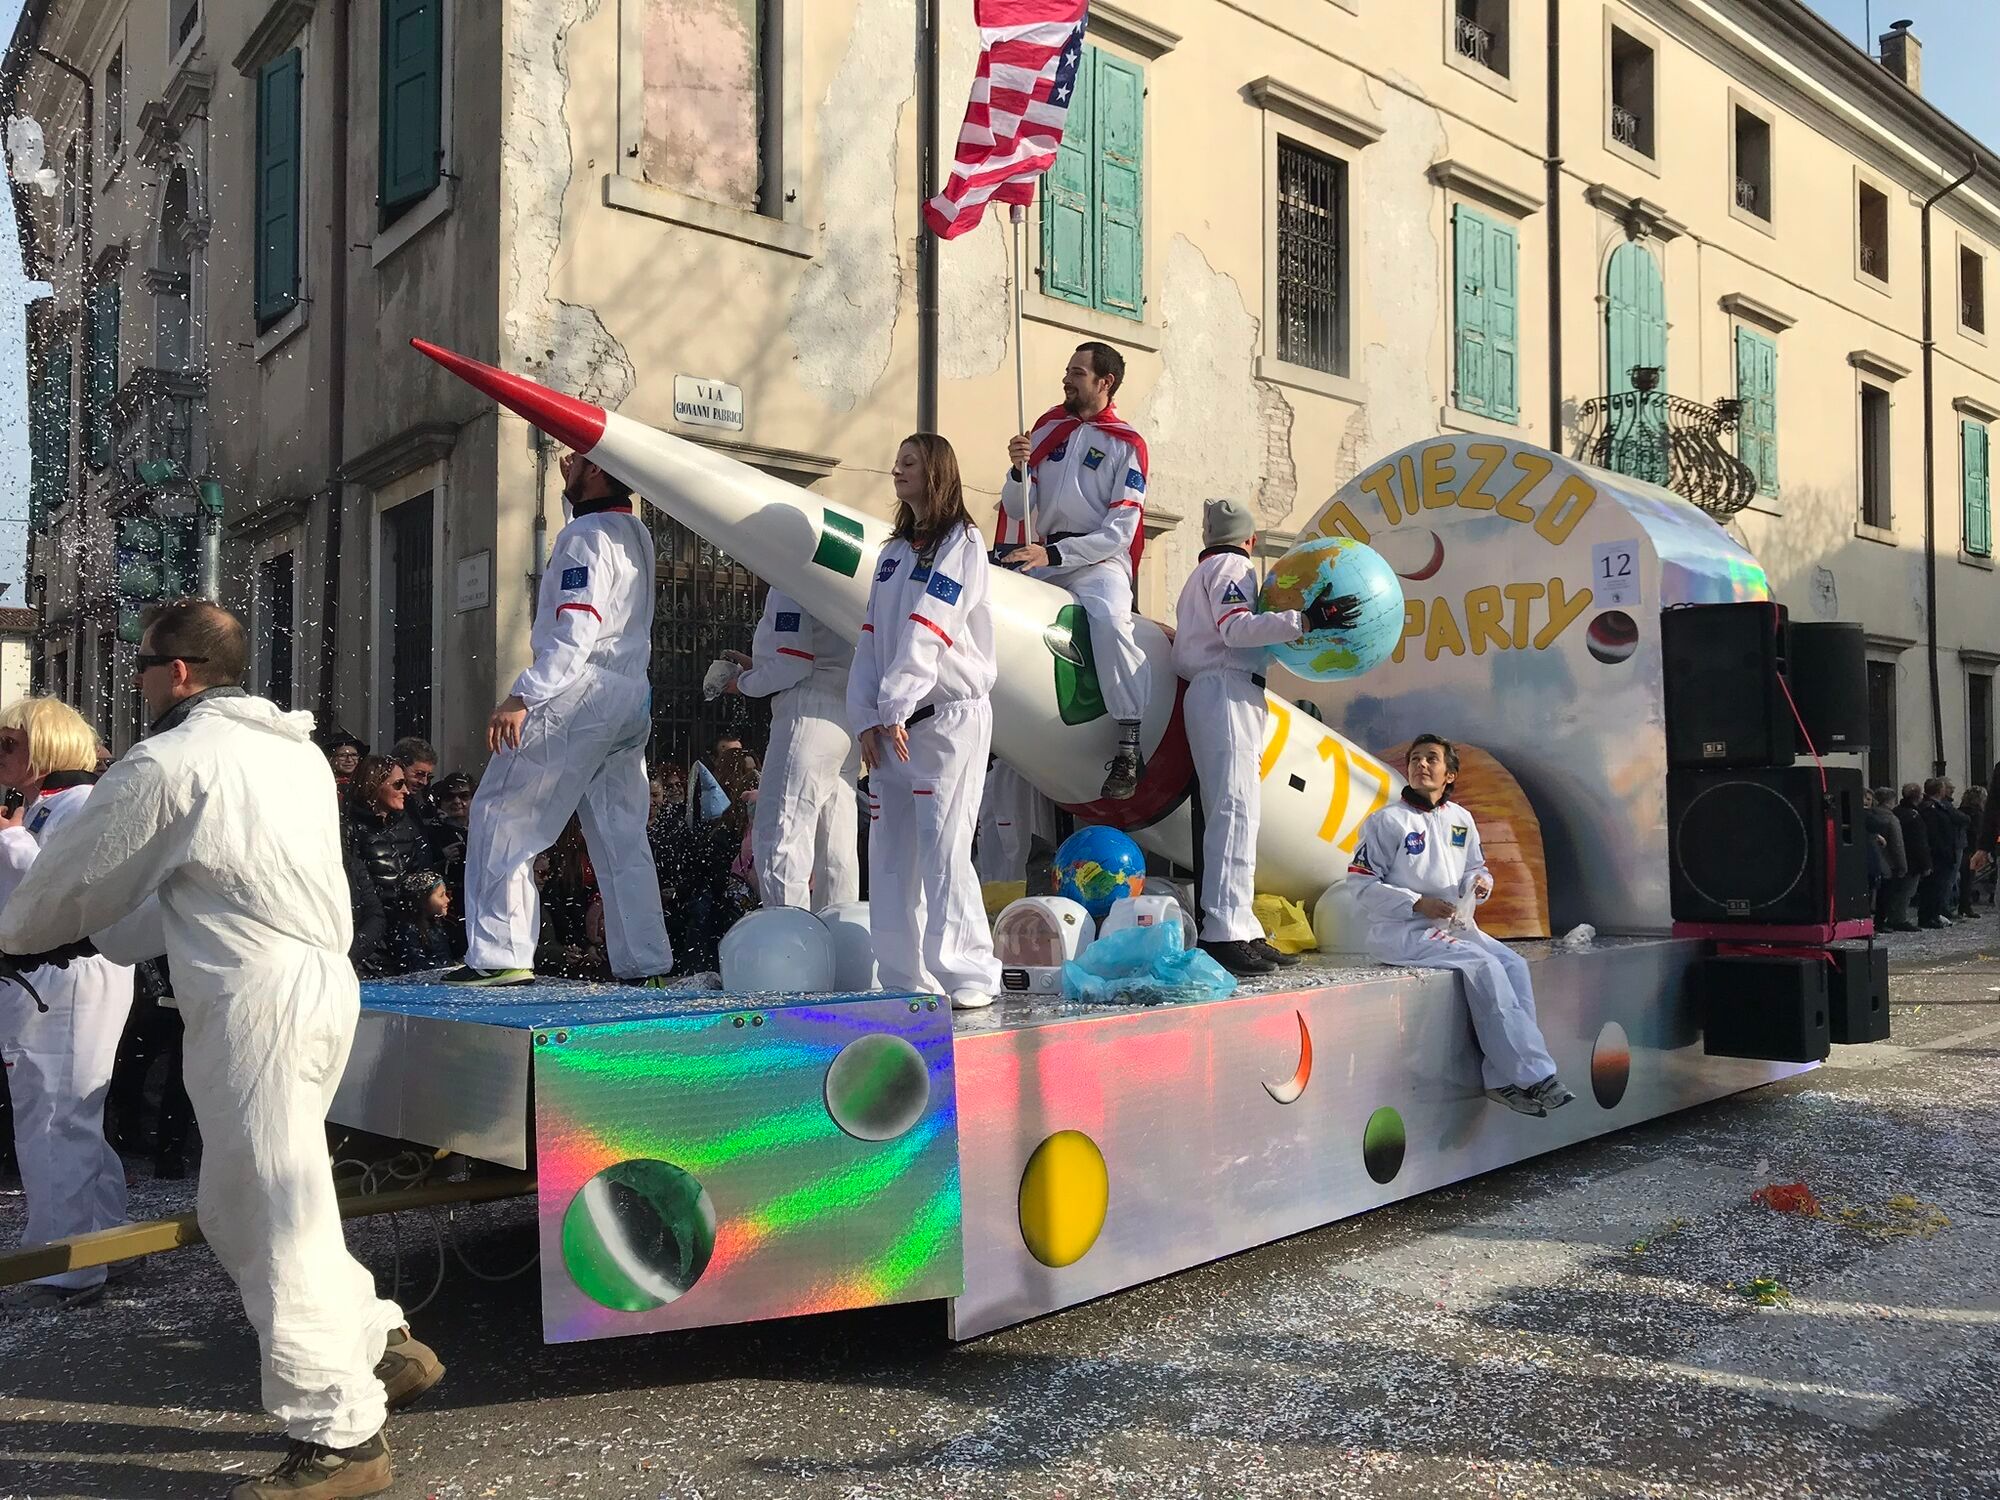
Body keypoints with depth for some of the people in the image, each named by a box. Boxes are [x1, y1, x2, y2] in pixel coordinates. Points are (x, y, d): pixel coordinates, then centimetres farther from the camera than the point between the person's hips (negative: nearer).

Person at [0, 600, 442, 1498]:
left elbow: (75, 881, 3)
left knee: (275, 1218, -1)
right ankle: (380, 1345, 25)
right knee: (237, 1208, 20)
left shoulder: (169, 763, -10)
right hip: (319, 978, 9)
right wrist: (96, 935, 26)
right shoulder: (292, 750, 17)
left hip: (258, 1004, -9)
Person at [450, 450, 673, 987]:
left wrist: (522, 696, -24)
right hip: (633, 700, 9)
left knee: (502, 816, -1)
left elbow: (576, 631, -20)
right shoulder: (635, 534, 16)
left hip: (579, 695, -9)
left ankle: (499, 955, -3)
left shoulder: (586, 535, -10)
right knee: (622, 836, 10)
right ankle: (645, 962, 9)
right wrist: (573, 484, 34)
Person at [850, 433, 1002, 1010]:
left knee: (943, 853, -11)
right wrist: (867, 718, 3)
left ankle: (968, 978, -4)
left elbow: (927, 632, -13)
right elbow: (871, 636, 13)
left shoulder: (960, 542, -3)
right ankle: (905, 980, 11)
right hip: (892, 723, 7)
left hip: (948, 717, -7)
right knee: (890, 857, 5)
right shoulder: (894, 550, 19)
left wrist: (895, 707, -18)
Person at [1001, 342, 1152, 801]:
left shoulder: (1126, 444, 1)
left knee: (1109, 620, -35)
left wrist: (1053, 553, -17)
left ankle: (1129, 746, -31)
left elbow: (1121, 530, -8)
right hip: (1045, 560, 5)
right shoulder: (1048, 427, 16)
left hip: (1100, 560, -5)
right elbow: (1017, 512, 12)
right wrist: (1019, 469, -8)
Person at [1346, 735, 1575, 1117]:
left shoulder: (1461, 819, 13)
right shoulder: (1387, 821, -4)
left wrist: (1479, 882, -3)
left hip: (1453, 924, 6)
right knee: (1484, 966, -27)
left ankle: (1502, 1080, -19)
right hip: (1400, 930, -6)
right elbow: (1363, 885, -7)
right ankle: (1533, 1076, -24)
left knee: (1514, 964, -18)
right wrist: (1418, 903, -18)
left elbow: (1476, 868, 23)